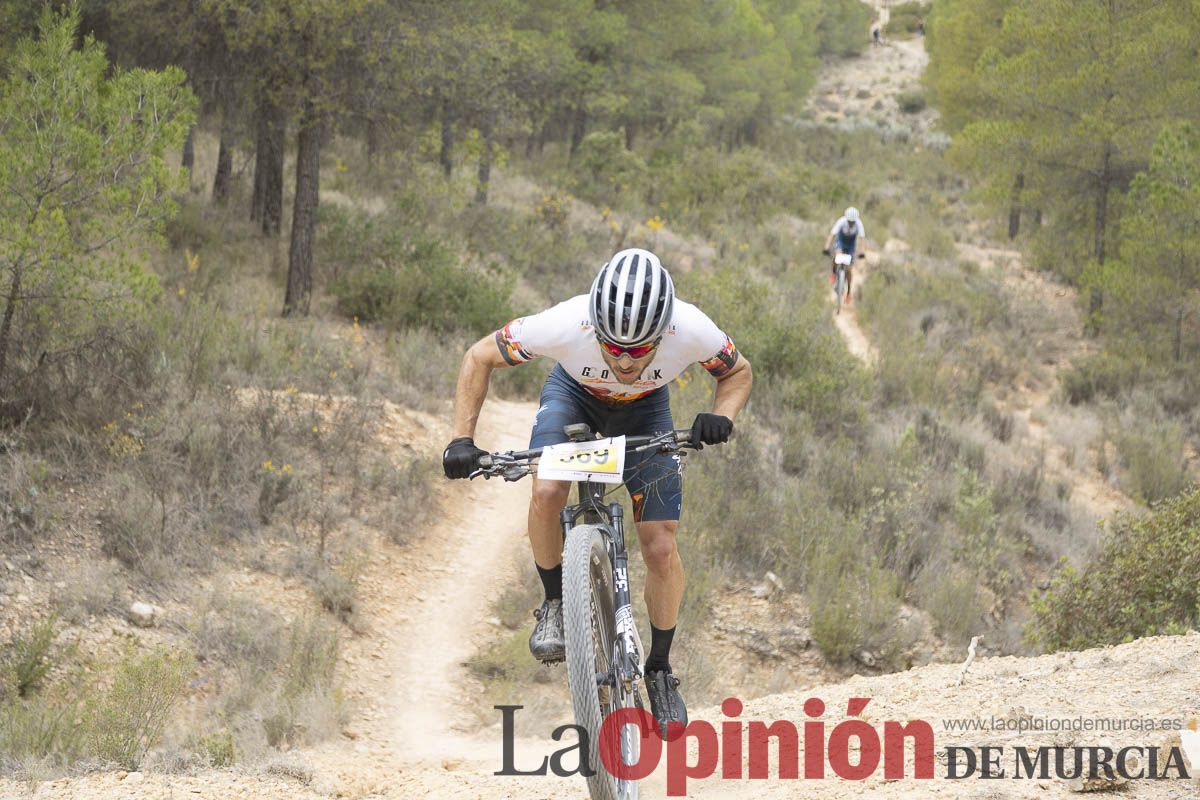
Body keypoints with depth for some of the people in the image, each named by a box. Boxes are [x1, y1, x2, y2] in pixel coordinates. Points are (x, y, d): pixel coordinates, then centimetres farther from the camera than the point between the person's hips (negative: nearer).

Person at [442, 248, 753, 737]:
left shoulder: (692, 331, -37)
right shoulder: (565, 325, -40)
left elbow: (738, 371, -13)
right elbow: (479, 358, -23)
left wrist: (722, 417, -33)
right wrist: (462, 440, -31)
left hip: (645, 409, 1)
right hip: (573, 395, -1)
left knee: (660, 547, -6)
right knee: (547, 493, -29)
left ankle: (660, 669, 16)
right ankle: (555, 602, -3)